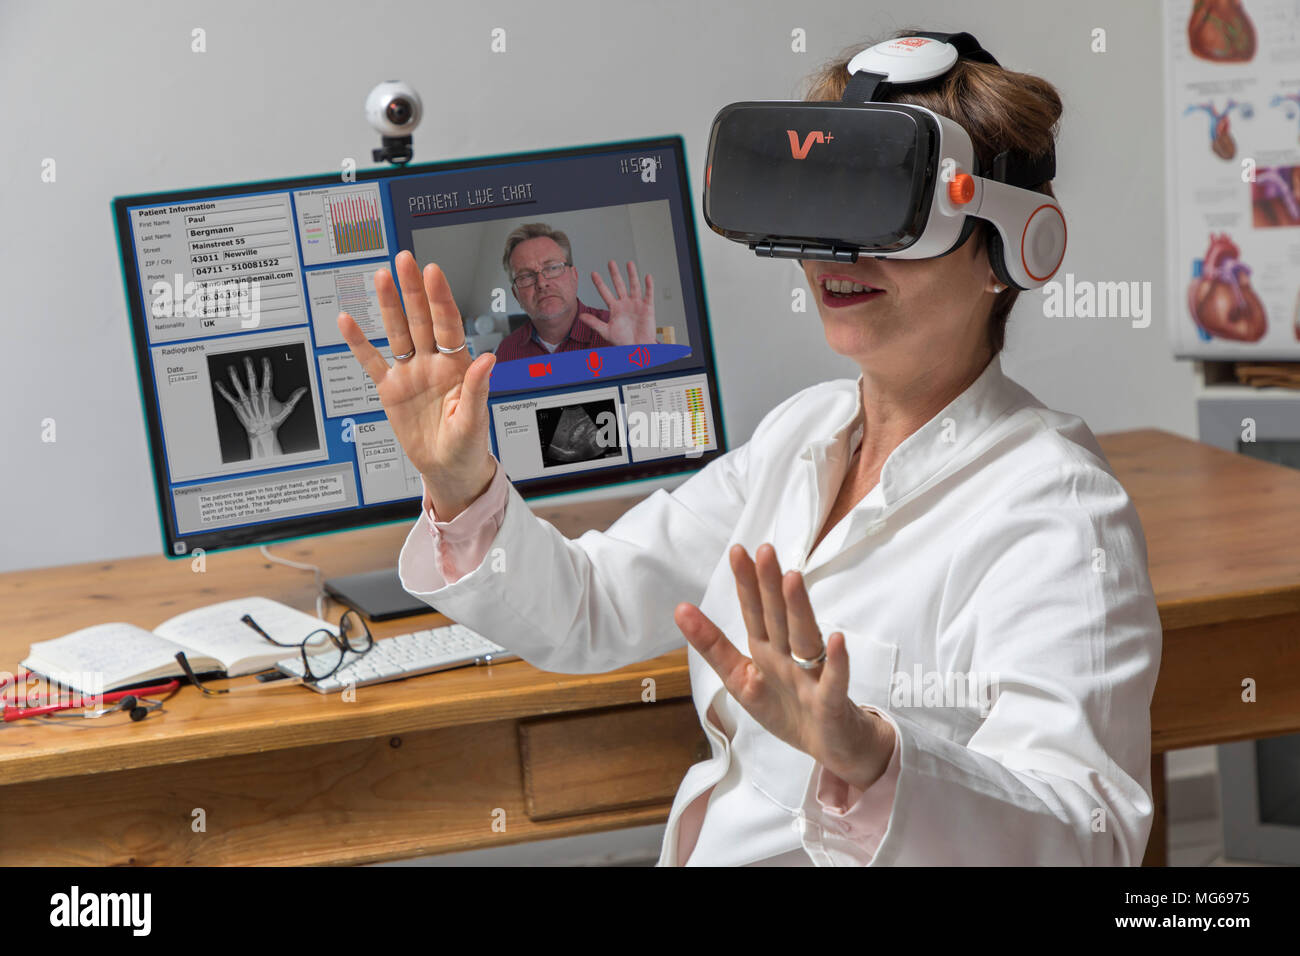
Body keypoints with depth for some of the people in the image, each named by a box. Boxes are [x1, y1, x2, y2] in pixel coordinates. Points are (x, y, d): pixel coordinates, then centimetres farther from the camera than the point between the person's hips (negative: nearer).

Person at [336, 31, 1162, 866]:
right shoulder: (804, 432, 7)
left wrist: (865, 755, -43)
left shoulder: (1052, 506, -15)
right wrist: (463, 485, -6)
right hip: (706, 847, 5)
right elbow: (584, 614, 10)